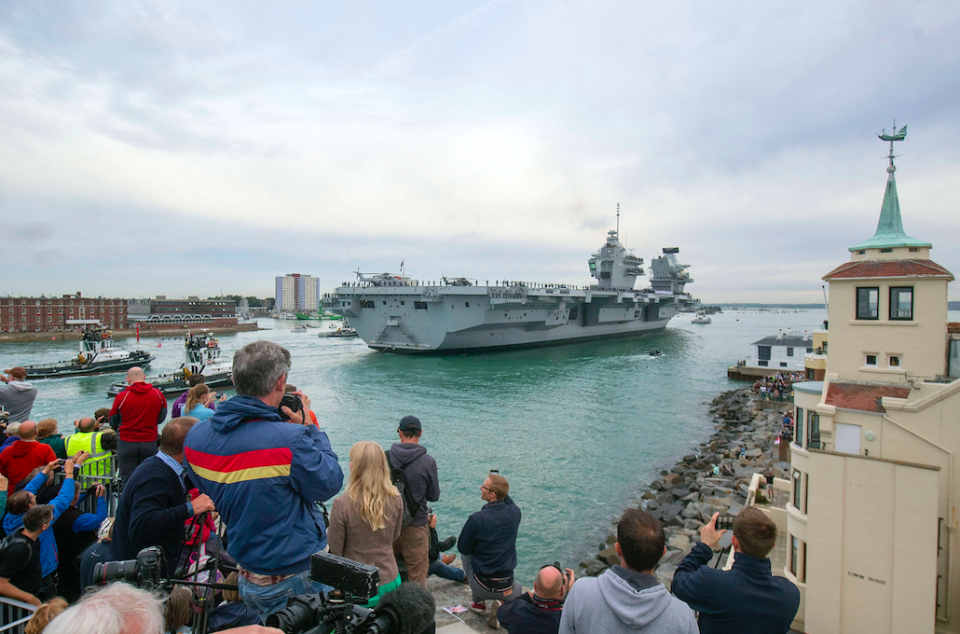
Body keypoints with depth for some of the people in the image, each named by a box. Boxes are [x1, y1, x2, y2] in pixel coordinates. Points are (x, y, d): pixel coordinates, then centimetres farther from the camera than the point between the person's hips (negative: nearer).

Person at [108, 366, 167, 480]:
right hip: (150, 443, 2)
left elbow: (113, 422, 5)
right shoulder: (158, 394, -3)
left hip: (127, 444, -1)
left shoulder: (121, 397, -8)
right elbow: (161, 418, 9)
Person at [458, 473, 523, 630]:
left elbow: (463, 548, -7)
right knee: (518, 589, 38)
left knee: (465, 553, 25)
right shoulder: (515, 513, -8)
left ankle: (478, 602, 23)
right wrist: (503, 490, 9)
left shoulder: (477, 519, -22)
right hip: (506, 588, 2)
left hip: (482, 587, -2)